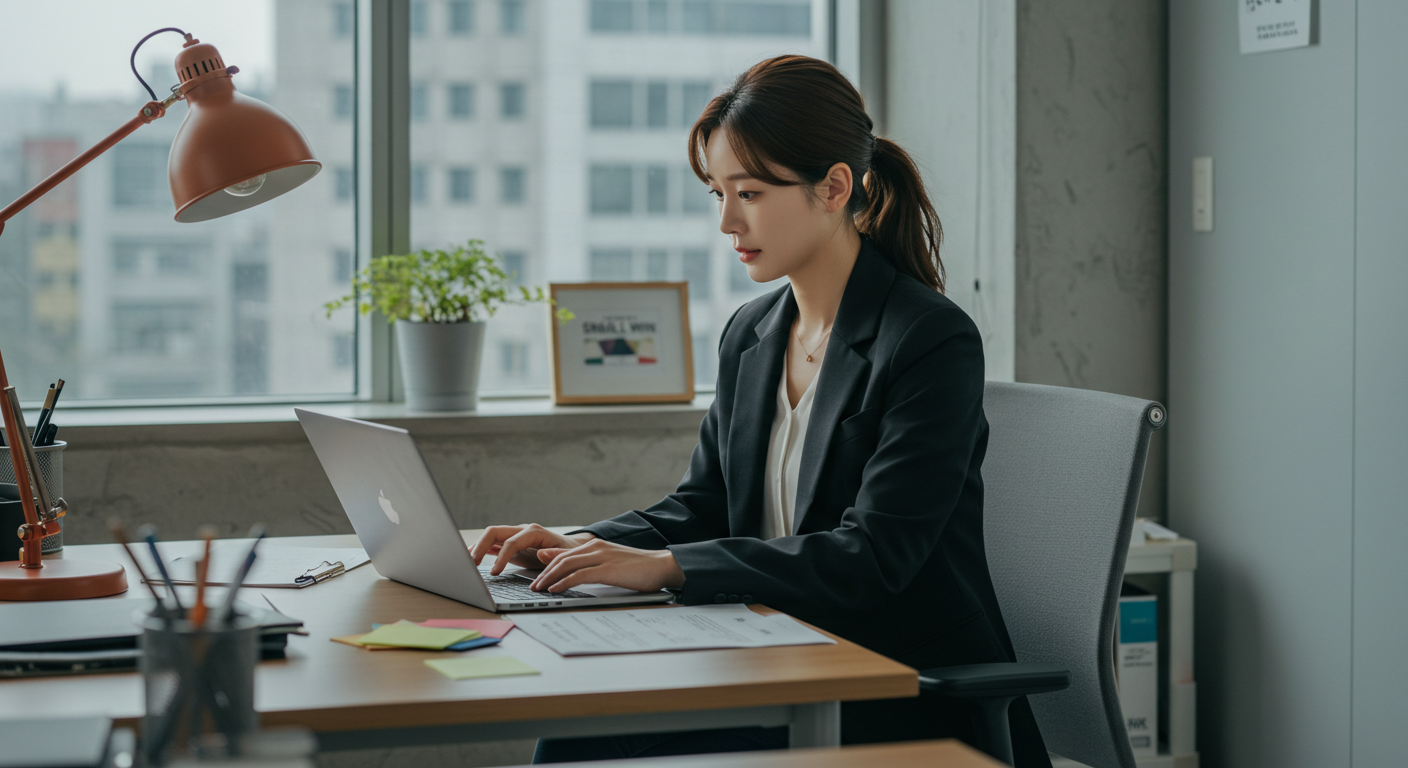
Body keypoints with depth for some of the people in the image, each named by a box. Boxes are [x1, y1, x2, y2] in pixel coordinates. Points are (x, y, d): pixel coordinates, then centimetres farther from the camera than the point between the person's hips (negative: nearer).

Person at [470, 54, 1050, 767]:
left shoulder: (935, 342, -14)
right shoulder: (750, 334, 10)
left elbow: (874, 558, -21)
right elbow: (702, 505, 15)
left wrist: (666, 566, -26)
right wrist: (582, 546, -5)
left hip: (911, 704, -7)